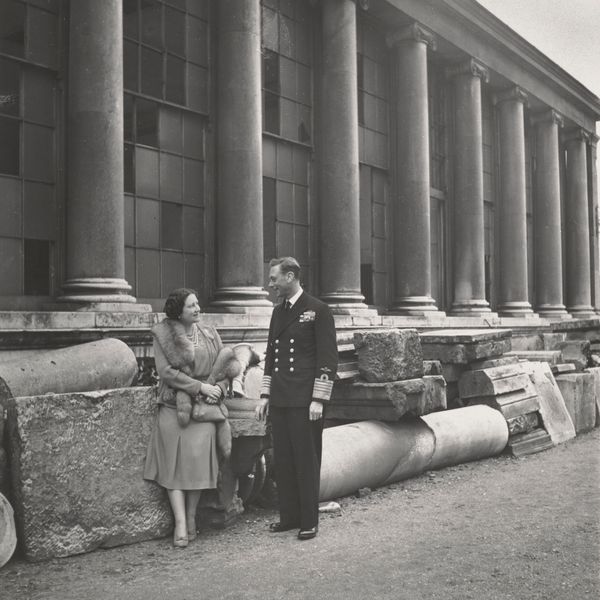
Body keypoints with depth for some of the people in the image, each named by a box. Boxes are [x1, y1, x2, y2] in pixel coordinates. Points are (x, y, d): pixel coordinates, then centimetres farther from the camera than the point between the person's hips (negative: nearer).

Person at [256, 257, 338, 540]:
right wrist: (265, 395, 14)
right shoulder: (278, 311, 15)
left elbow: (327, 358, -9)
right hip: (280, 400, 6)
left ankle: (309, 521, 12)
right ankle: (289, 516, 21)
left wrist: (318, 399, -13)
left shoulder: (318, 310, -5)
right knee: (283, 461, 10)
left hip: (305, 401, -6)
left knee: (306, 461, 1)